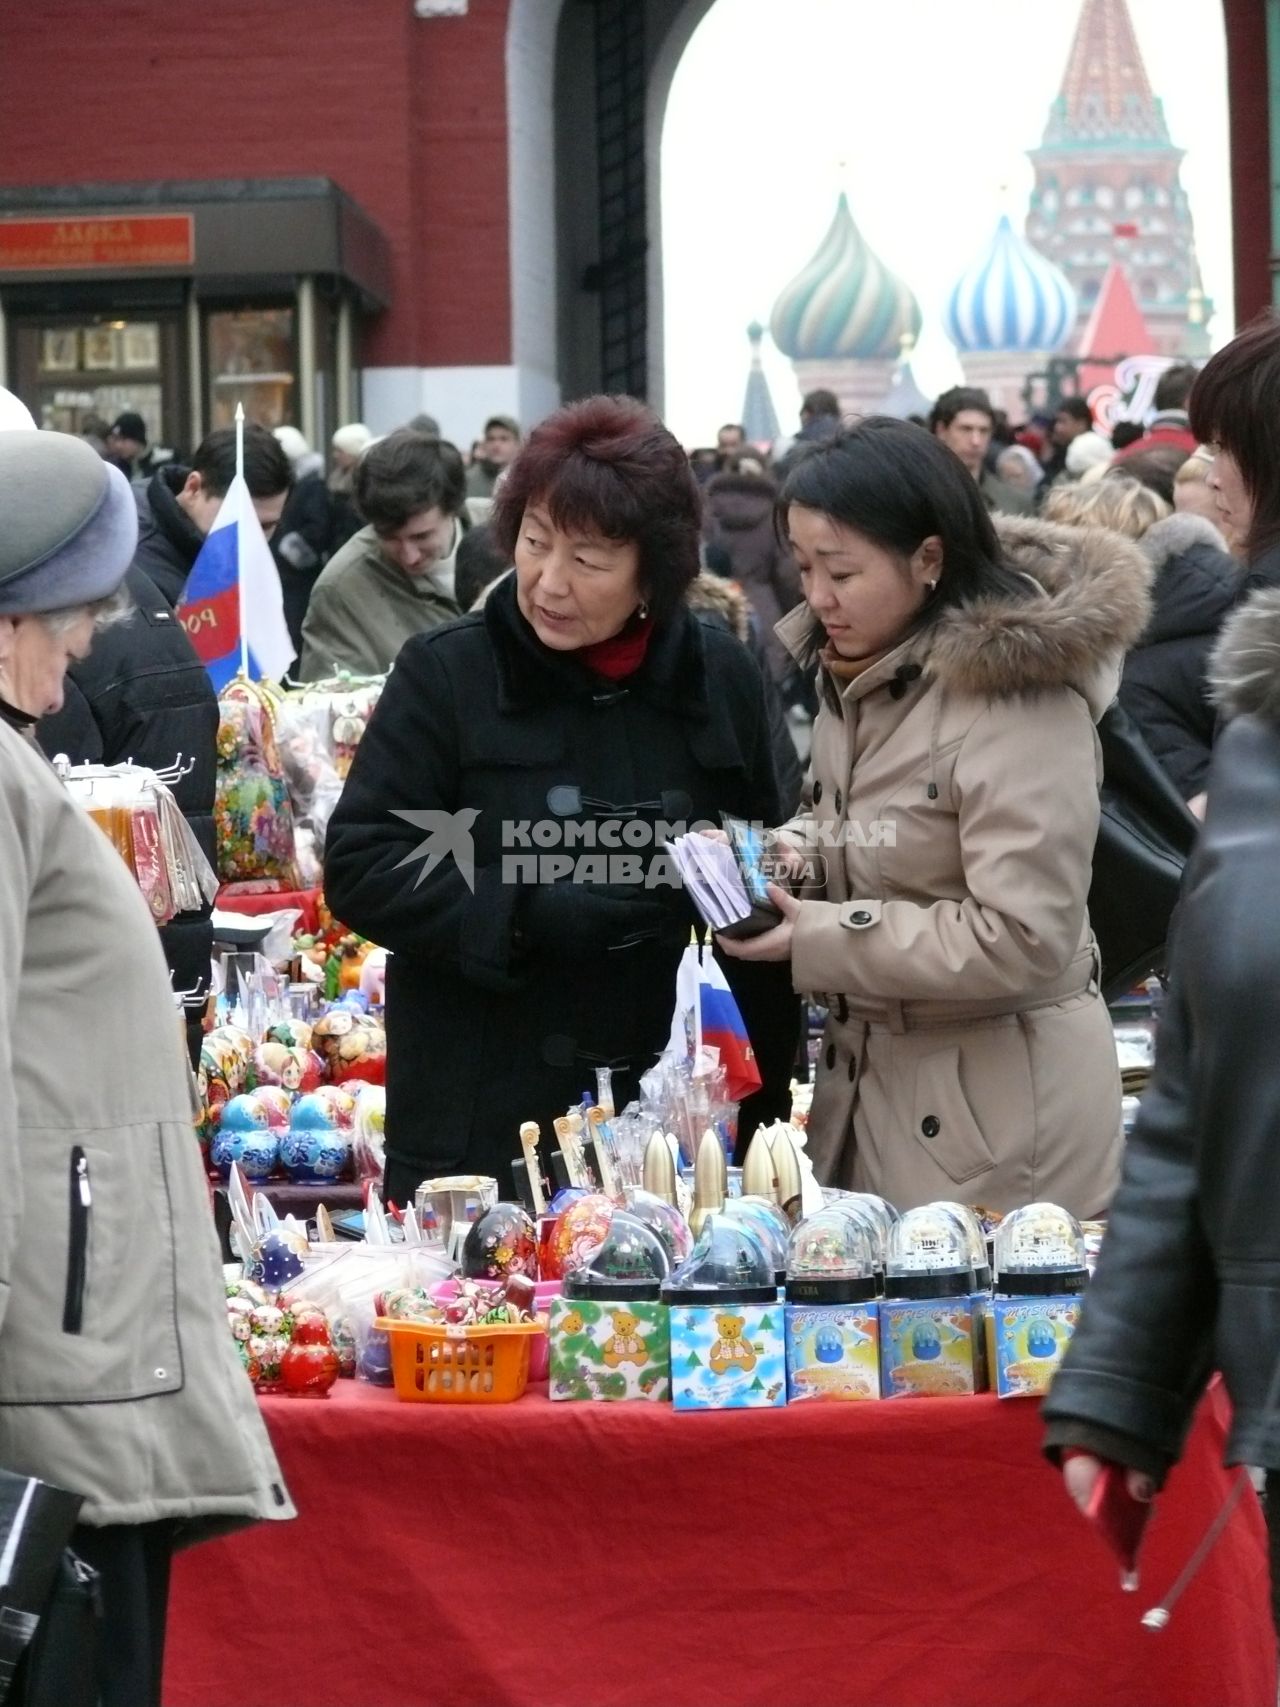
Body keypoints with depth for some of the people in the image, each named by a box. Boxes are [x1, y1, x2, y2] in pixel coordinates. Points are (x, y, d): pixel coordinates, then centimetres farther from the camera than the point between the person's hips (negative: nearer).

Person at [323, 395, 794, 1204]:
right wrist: (534, 916, -18)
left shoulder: (720, 676, 7)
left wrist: (770, 1092, 12)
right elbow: (357, 869, -6)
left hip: (675, 1124, 2)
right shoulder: (447, 674, -3)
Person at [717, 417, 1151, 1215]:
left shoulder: (1018, 697, -21)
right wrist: (801, 851, -2)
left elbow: (1024, 940, -26)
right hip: (871, 1075, 9)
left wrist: (817, 940, -22)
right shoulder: (860, 673, 6)